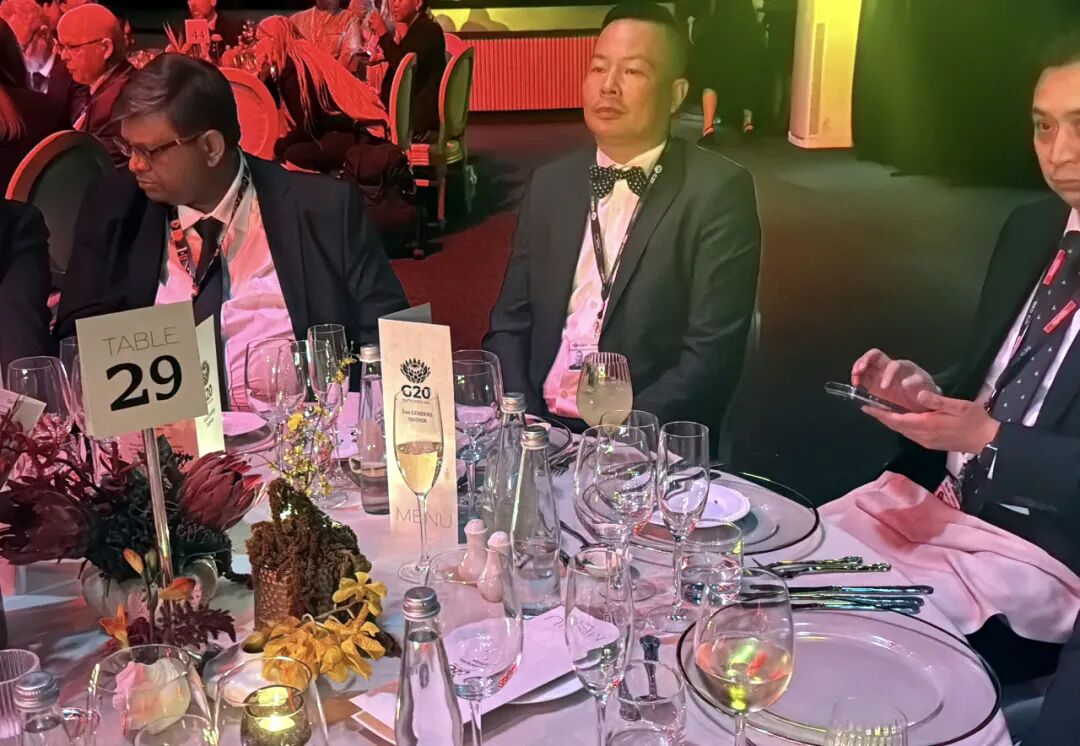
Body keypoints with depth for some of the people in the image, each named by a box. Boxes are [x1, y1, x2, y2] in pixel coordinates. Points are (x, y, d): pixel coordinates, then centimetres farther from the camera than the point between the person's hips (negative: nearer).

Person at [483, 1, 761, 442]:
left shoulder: (718, 192, -4)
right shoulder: (550, 184, 10)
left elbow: (712, 355, -10)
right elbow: (509, 325, 10)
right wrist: (523, 423, -6)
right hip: (539, 432, 3)